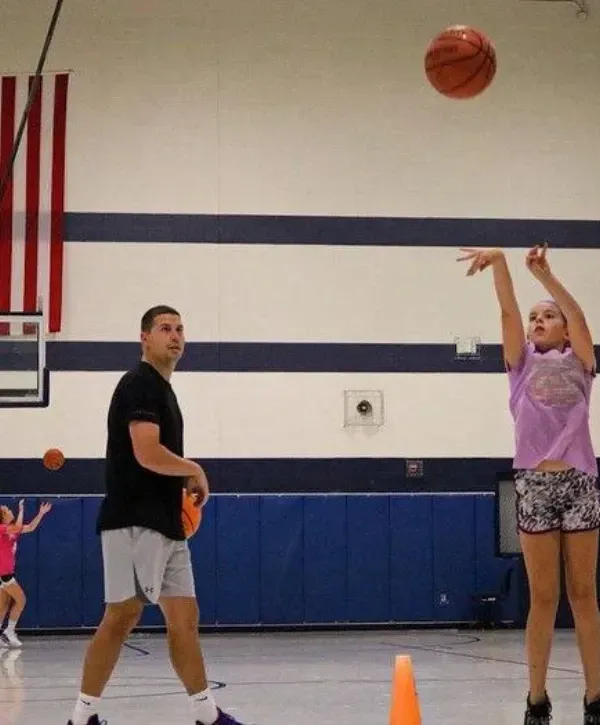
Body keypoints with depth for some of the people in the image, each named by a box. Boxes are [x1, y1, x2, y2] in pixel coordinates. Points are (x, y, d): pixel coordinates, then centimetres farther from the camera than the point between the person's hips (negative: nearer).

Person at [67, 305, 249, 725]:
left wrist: (182, 482, 11)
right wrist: (195, 471, -6)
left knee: (184, 616, 9)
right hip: (136, 523, -10)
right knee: (122, 616, -9)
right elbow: (147, 454, -21)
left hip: (166, 525, 10)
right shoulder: (140, 383, -10)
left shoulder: (162, 388, 20)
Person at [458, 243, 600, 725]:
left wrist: (545, 274, -13)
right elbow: (509, 312, 0)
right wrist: (499, 261, -14)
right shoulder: (523, 364, 13)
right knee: (543, 597, 1)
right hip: (535, 484, 0)